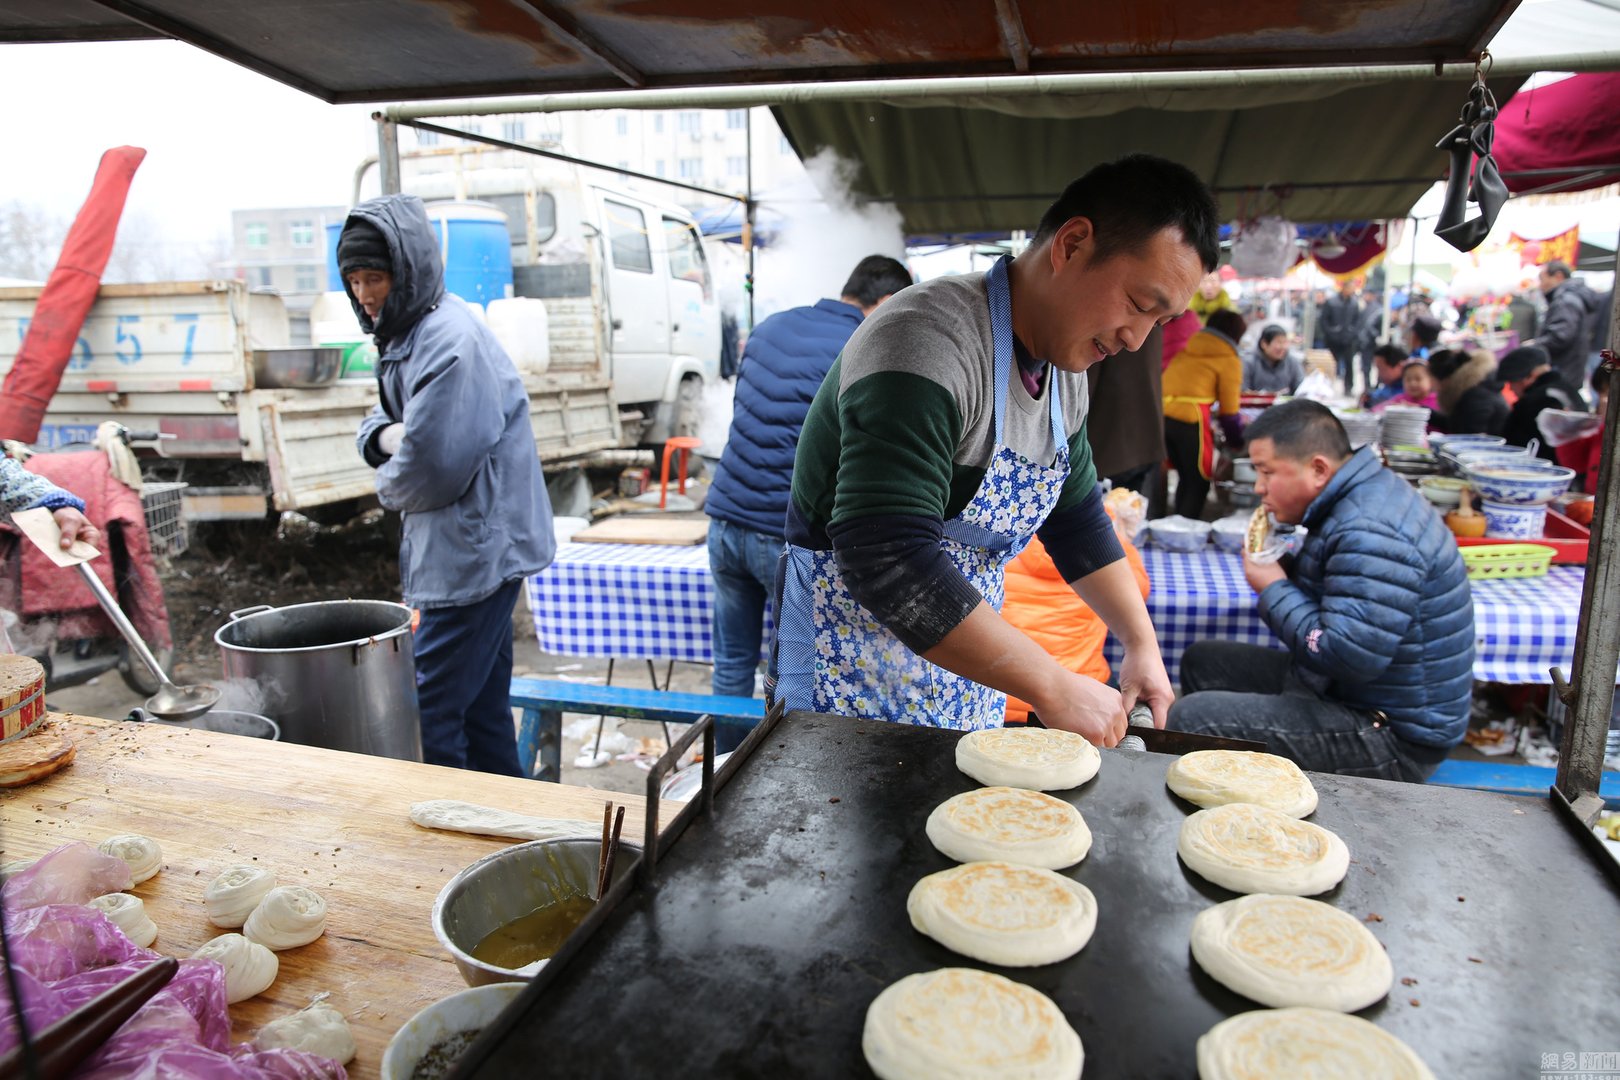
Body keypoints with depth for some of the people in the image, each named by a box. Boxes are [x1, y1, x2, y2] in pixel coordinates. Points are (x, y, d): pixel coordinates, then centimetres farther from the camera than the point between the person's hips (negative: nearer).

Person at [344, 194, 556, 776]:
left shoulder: (451, 344, -20)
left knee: (428, 719, -5)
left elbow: (430, 469, -23)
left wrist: (389, 485, -1)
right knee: (482, 709, 19)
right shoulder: (405, 332, 12)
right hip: (480, 551, 10)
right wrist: (386, 434, -4)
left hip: (472, 553, -10)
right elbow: (378, 423, 20)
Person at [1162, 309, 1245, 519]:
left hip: (1162, 414, 6)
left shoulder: (1189, 347, 20)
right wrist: (1236, 440, 21)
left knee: (1185, 478, 20)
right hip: (1189, 419, -6)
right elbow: (1229, 409, 6)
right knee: (1199, 482, 8)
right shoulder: (1229, 360, 6)